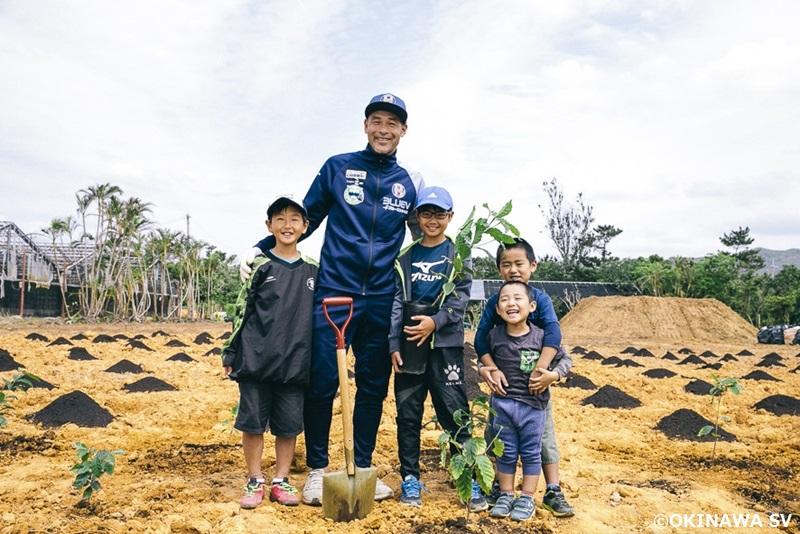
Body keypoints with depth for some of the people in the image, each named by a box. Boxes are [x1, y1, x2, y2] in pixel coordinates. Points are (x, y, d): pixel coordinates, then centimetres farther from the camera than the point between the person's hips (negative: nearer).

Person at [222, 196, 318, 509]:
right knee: (253, 422, 5)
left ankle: (281, 481, 23)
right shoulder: (260, 266, -1)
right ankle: (254, 482, 20)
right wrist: (230, 354, -1)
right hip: (256, 360, -2)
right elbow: (241, 311, 1)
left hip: (295, 362, 2)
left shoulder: (312, 270, 7)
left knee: (289, 425, 8)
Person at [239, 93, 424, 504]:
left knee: (373, 387, 9)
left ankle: (363, 468, 25)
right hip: (334, 294, -2)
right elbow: (307, 219, 8)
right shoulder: (337, 167, 4)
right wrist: (261, 247, -3)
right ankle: (317, 470, 18)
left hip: (382, 301, 2)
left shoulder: (410, 183, 9)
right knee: (322, 384, -1)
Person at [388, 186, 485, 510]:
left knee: (454, 411, -3)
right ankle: (410, 477, 18)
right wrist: (394, 344, -3)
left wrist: (435, 321, -17)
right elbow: (396, 301, 5)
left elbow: (461, 297, -2)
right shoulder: (405, 256, 10)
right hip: (408, 343, 2)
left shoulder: (458, 255, 6)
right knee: (407, 411, 6)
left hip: (445, 343, -2)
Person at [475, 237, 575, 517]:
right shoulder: (494, 301, -6)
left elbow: (553, 334, -23)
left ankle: (553, 492, 17)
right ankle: (498, 487, 26)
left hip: (535, 381, -2)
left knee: (544, 436, 5)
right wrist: (490, 368, -20)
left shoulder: (540, 298, -12)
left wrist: (542, 371, -30)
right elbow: (481, 338, -8)